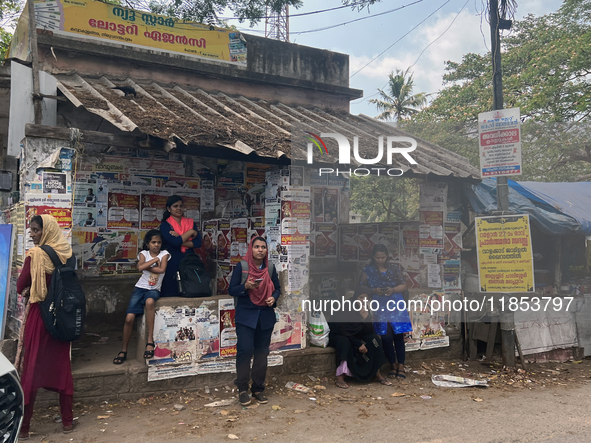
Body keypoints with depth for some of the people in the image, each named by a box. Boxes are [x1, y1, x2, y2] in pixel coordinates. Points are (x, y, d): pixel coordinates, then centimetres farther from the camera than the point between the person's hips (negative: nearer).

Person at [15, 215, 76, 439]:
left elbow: (20, 287, -9)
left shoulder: (35, 254, -14)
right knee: (62, 367, 12)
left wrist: (31, 290, 9)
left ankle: (23, 426, 16)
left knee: (31, 369, 6)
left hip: (39, 315, -5)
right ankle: (67, 421, 19)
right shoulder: (66, 253, 2)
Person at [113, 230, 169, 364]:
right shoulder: (144, 253, 6)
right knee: (129, 318, -14)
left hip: (154, 289, -2)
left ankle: (150, 340, -32)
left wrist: (147, 266, -8)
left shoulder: (164, 254, 5)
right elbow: (140, 267, -15)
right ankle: (123, 350, 6)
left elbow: (162, 269, -13)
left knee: (149, 301, -39)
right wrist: (155, 260, -10)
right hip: (140, 288, 2)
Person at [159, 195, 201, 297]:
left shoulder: (190, 222, 12)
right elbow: (175, 242, -15)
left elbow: (198, 243, 0)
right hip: (172, 263, -3)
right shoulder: (165, 225, 2)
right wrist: (191, 232, -5)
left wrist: (180, 241, -11)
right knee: (171, 294, 0)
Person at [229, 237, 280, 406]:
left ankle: (258, 389, 21)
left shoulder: (270, 268, 5)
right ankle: (242, 389, 6)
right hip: (246, 316, -3)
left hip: (266, 316, 3)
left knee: (262, 353, 8)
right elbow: (231, 290, -4)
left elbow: (277, 288, 15)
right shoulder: (241, 267, -4)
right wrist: (245, 286, -22)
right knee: (245, 350, -10)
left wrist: (274, 298, -6)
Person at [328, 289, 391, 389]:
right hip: (336, 336, -6)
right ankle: (340, 378, -40)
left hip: (353, 337, 6)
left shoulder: (365, 312, -7)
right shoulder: (345, 311, -23)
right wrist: (358, 345, -28)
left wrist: (365, 316, -29)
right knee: (344, 342, -39)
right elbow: (344, 332, -25)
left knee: (373, 338, -14)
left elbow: (370, 331, -15)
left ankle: (377, 374, -11)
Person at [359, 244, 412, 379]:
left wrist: (393, 289, -11)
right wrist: (374, 290, -15)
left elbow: (403, 285, 8)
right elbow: (361, 287, 2)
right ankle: (394, 365, 14)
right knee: (386, 337, -2)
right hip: (380, 307, -1)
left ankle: (401, 366, 6)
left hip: (396, 306, 1)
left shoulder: (394, 269, 8)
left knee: (398, 336, -2)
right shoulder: (368, 270, 4)